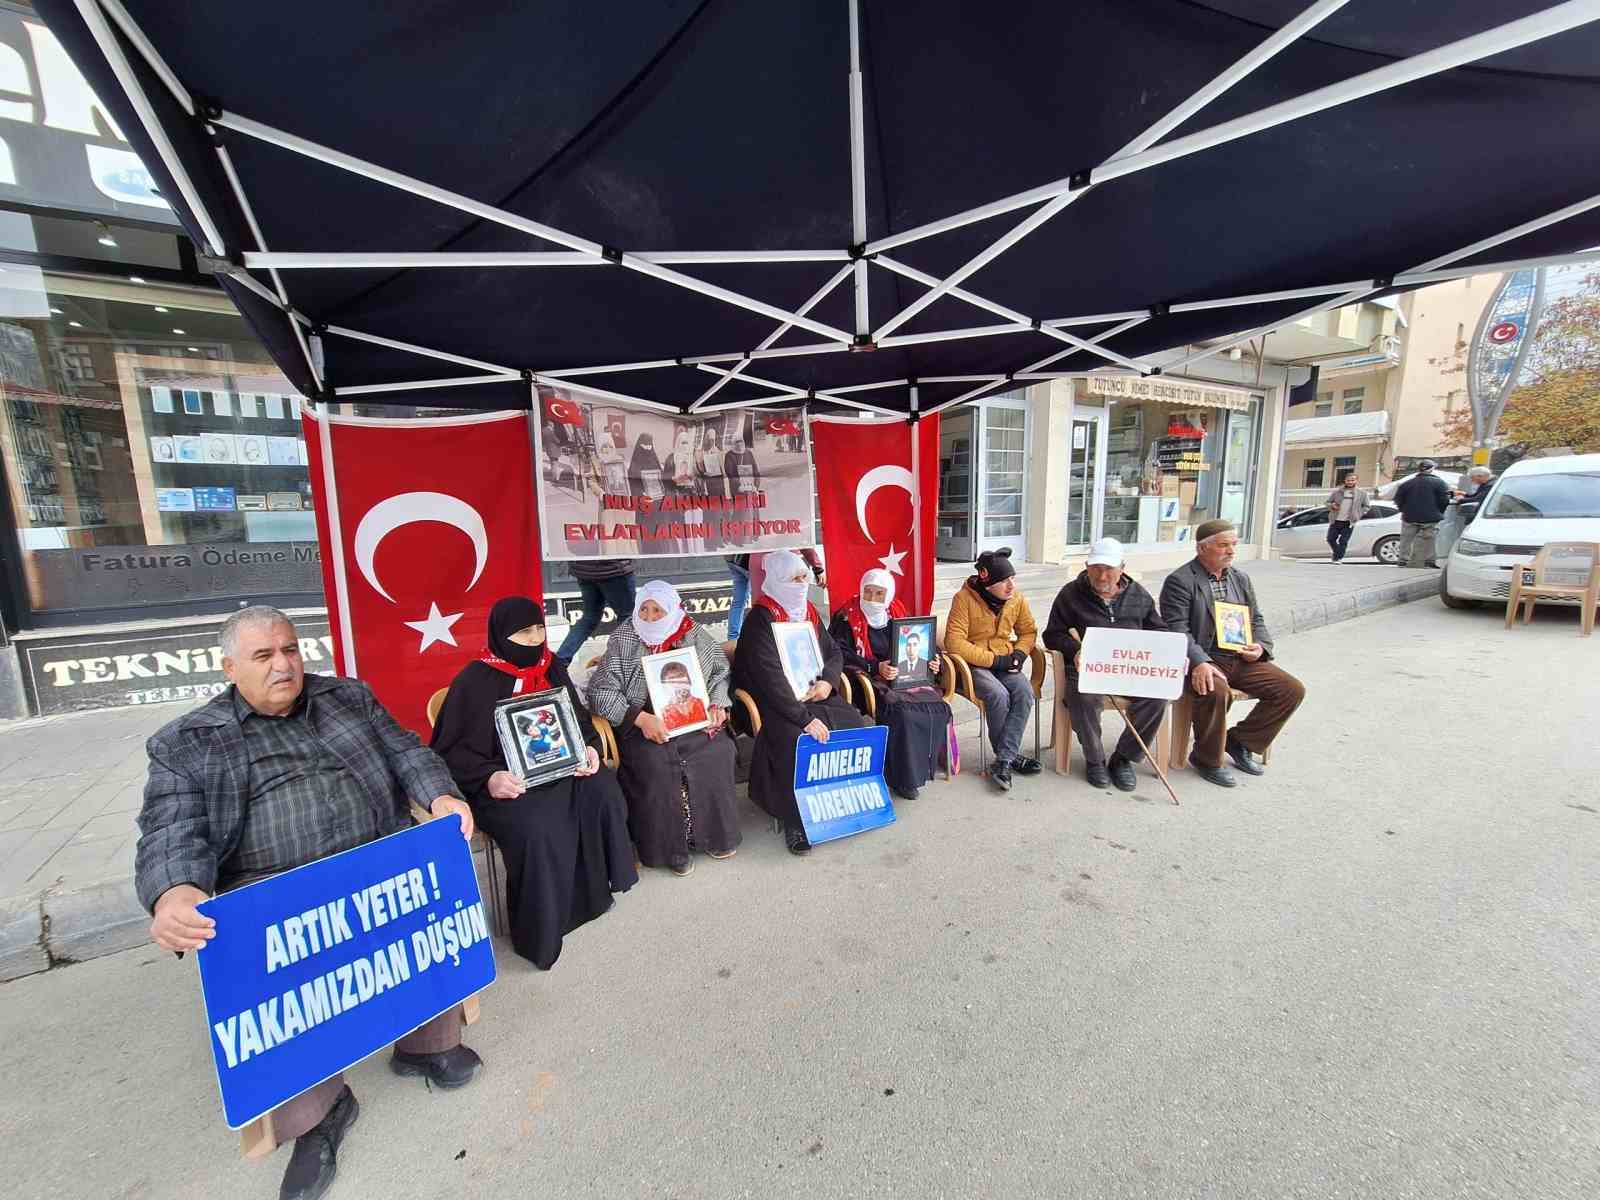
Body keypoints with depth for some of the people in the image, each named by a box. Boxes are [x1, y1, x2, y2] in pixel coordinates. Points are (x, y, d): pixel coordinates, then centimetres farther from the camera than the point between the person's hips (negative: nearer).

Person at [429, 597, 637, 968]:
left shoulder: (552, 668, 7)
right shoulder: (474, 681, -9)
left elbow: (579, 720, 14)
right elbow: (452, 750, -10)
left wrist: (588, 748, -7)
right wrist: (488, 778, -26)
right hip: (506, 781, -5)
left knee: (602, 793, -20)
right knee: (537, 829, -30)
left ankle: (593, 889, 0)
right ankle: (539, 931, -7)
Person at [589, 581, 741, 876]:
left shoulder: (696, 637, 5)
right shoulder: (623, 641, -2)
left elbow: (721, 672, 18)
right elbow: (600, 691, -7)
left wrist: (718, 703, -1)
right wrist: (641, 718, -19)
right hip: (644, 726, -2)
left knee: (717, 753, -23)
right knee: (655, 765, -30)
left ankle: (715, 832, 0)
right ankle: (667, 846, -8)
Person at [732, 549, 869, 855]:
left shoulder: (808, 611, 10)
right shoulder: (760, 618, -12)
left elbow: (834, 652, 15)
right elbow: (770, 676, -22)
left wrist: (828, 681, -8)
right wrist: (805, 718, -28)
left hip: (811, 694, 7)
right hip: (773, 702, -6)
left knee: (855, 725, -13)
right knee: (799, 740, -31)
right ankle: (795, 821, -13)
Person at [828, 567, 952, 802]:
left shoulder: (897, 611, 14)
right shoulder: (847, 616, -3)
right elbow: (840, 654, -14)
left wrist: (929, 662, 1)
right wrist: (876, 668, -23)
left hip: (903, 675, 6)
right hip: (866, 679, -5)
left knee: (938, 707, -17)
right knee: (902, 712, -30)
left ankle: (925, 764, -1)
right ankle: (903, 778, -13)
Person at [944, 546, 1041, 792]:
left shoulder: (1017, 598, 0)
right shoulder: (965, 598, -16)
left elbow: (1028, 631, 15)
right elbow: (954, 643, -20)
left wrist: (1019, 653, -7)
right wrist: (994, 660, -20)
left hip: (1004, 661, 5)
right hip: (973, 663, -5)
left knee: (1025, 692, -24)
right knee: (999, 695, -30)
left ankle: (1003, 762, -20)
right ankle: (1010, 756, -7)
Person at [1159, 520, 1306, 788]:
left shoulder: (1241, 578, 16)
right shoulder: (1179, 581, -7)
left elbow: (1257, 620, 20)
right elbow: (1177, 629, -16)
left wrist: (1260, 646, -2)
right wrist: (1199, 662, -30)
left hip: (1240, 658, 8)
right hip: (1203, 660, -7)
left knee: (1292, 689, -5)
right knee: (1215, 690, -35)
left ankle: (1239, 742, 13)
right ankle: (1207, 759, -10)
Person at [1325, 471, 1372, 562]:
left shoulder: (1362, 493, 5)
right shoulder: (1337, 491, 7)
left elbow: (1367, 506, 11)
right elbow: (1328, 502, 14)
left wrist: (1358, 515, -1)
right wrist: (1331, 506, -8)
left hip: (1349, 522, -2)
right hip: (1335, 521, 2)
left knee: (1343, 541, -6)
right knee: (1331, 539, 2)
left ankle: (1338, 558, 0)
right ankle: (1338, 554, 23)